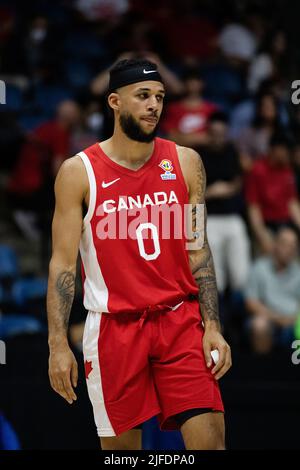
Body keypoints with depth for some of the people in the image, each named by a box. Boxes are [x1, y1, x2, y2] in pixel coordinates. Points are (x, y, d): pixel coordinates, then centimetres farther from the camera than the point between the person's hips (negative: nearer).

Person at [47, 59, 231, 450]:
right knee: (121, 446, 5)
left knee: (210, 440, -10)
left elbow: (198, 252, 7)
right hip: (114, 326, -1)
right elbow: (63, 263, -2)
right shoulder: (79, 172, -3)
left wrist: (212, 327, -2)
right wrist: (58, 344, -9)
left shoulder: (185, 163, 4)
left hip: (180, 321, 1)